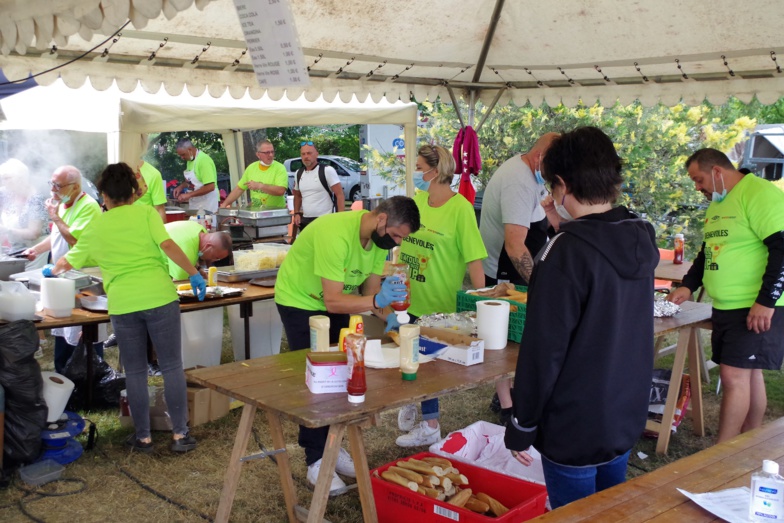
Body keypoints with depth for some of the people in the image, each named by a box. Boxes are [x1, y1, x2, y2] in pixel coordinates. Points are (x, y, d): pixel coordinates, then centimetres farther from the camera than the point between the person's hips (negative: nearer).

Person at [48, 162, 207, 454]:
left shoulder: (96, 227, 14)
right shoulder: (146, 213, 6)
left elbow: (69, 261, 29)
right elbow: (168, 246, -8)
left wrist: (52, 271, 49)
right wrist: (194, 274, -3)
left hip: (122, 304, 1)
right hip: (159, 297, -1)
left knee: (135, 372, 13)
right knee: (172, 367, 7)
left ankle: (143, 438, 19)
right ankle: (180, 434, 9)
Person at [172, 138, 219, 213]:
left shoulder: (203, 160, -18)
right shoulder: (190, 160, 8)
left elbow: (210, 187, -24)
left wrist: (189, 194, -21)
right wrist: (181, 186, 4)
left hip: (207, 207, -8)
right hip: (194, 206, 8)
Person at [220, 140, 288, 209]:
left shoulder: (280, 168, -6)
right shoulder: (251, 167, 10)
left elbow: (281, 191, -19)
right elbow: (239, 189, 16)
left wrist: (259, 186, -21)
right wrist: (224, 204, 9)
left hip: (276, 212, -4)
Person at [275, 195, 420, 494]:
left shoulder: (381, 236, -12)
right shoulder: (336, 234, -36)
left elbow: (370, 288, -5)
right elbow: (333, 300, -37)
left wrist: (388, 315, -23)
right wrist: (377, 300, -50)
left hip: (335, 303, 7)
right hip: (300, 302, -7)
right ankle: (316, 461, 4)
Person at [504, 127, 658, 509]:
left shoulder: (566, 252, -21)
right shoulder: (640, 239, 0)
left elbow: (543, 350, -21)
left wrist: (521, 427, -9)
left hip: (574, 430, -7)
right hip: (628, 417, 7)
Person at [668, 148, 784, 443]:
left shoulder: (760, 195, -15)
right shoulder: (718, 203, 15)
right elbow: (709, 251, 25)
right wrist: (688, 286, 13)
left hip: (758, 309, -9)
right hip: (726, 308, 9)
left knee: (734, 374, -10)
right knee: (747, 374, 14)